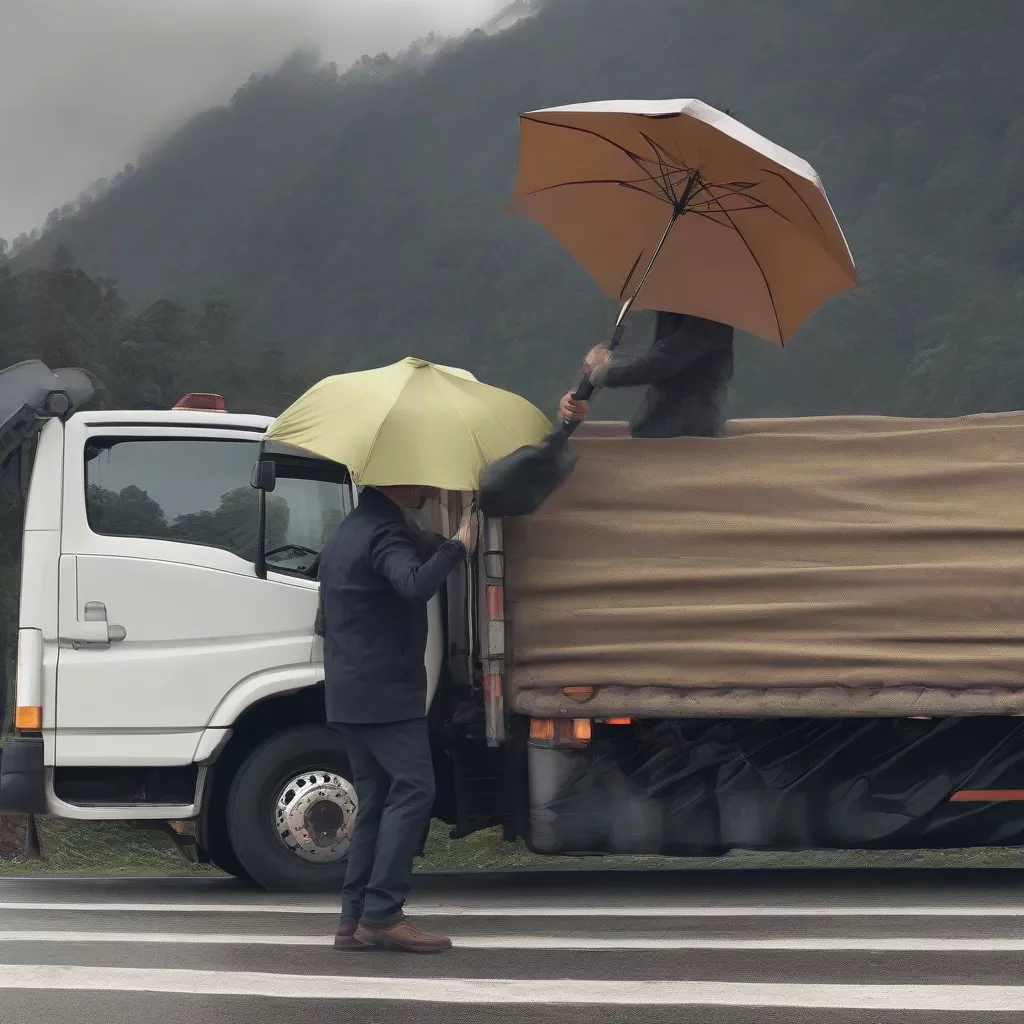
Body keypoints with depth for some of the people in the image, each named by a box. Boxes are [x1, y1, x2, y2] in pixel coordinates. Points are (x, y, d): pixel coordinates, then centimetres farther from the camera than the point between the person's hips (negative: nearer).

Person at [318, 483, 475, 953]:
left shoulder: (348, 531, 20)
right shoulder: (386, 532, -14)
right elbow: (417, 584, -32)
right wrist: (457, 546, -20)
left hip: (348, 693, 10)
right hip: (385, 691, -10)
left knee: (375, 800, 10)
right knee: (413, 790, -10)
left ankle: (354, 920, 7)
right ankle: (382, 913, -14)